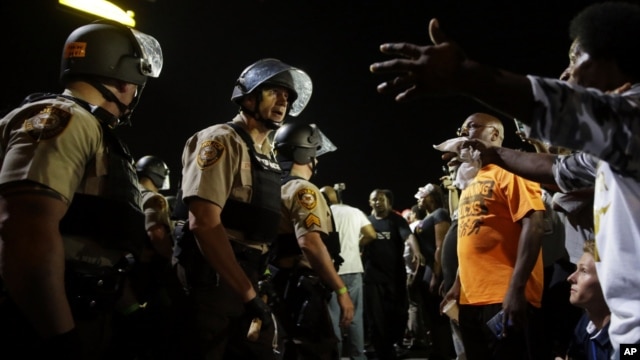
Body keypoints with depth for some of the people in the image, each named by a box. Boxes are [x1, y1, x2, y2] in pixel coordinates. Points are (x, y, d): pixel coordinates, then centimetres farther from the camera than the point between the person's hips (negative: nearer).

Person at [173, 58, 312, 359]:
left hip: (245, 280, 8)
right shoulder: (222, 141, -11)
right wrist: (248, 293, -21)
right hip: (212, 281, -8)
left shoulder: (267, 155, 15)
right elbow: (204, 223, -22)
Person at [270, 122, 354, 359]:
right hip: (302, 288, -10)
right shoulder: (302, 189, -12)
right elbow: (310, 243, -25)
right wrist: (341, 290, -23)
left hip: (287, 286, 10)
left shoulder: (278, 190, 17)